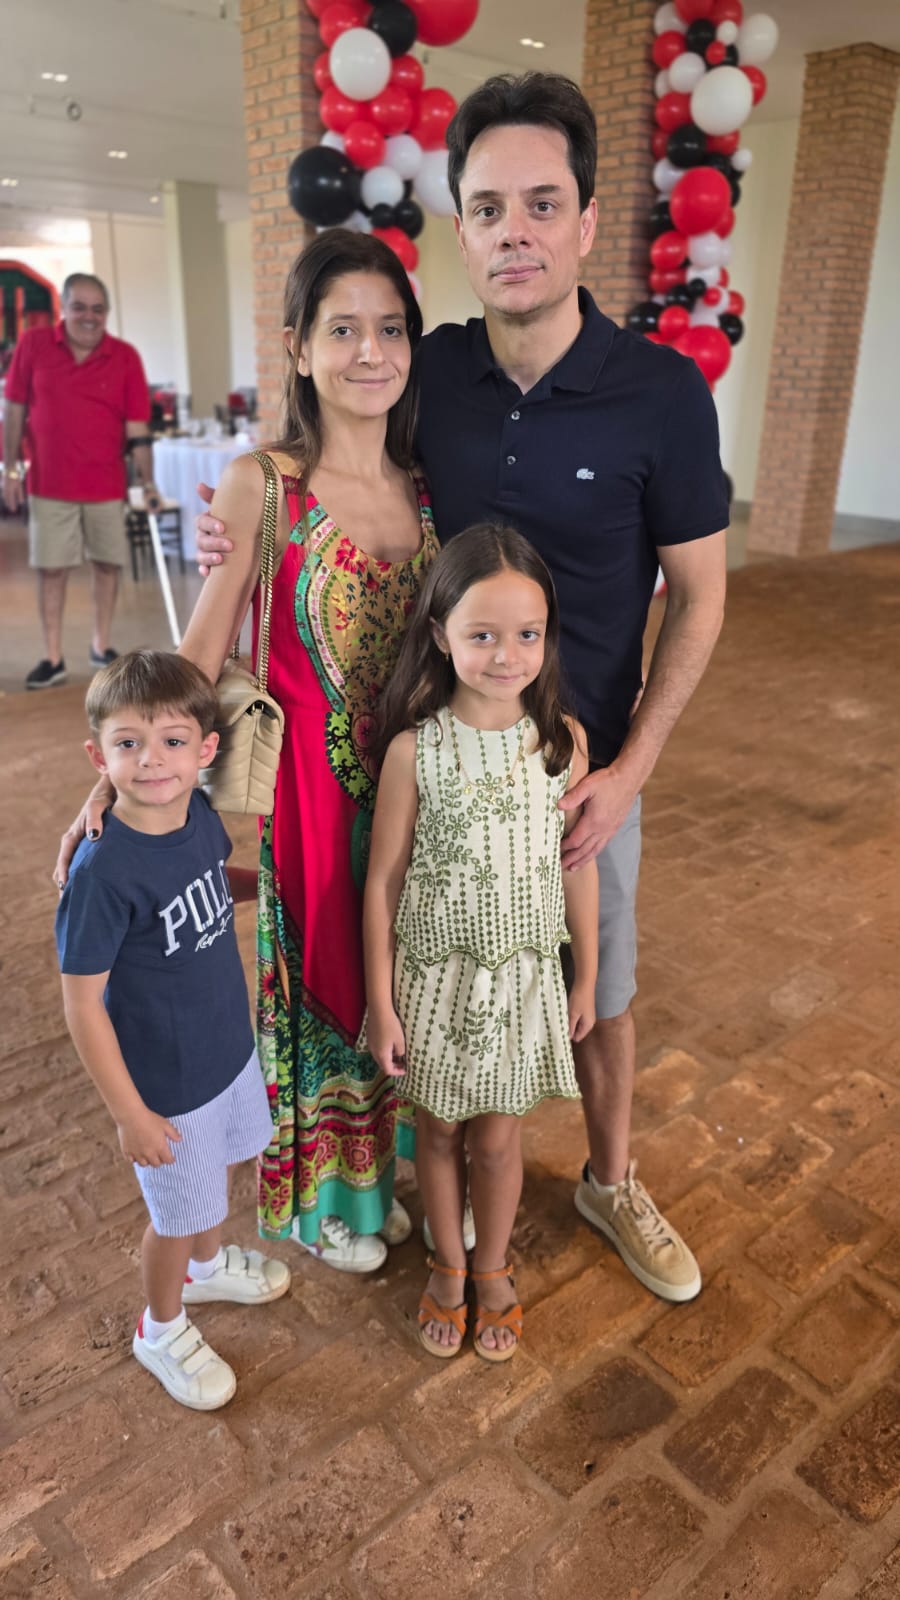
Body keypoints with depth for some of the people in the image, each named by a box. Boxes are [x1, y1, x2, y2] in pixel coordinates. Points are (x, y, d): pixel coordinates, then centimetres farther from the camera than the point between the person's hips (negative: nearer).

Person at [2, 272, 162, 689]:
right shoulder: (33, 344, -1)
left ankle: (101, 646, 23)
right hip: (48, 482, 0)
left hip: (106, 483, 1)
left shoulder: (125, 357, -2)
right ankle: (52, 658, 8)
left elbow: (137, 426, -5)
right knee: (51, 568, 1)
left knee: (107, 563, 8)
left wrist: (148, 482, -13)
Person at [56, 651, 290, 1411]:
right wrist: (129, 1112, -17)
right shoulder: (103, 871, -32)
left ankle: (209, 1263, 62)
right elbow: (82, 1004, -23)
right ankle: (162, 1330, 48)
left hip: (230, 1049, 6)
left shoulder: (200, 817, -12)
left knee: (218, 1169, 31)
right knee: (176, 1217, 17)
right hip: (168, 1085, -6)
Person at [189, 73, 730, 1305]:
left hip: (584, 762, -1)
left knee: (598, 990, 15)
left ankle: (610, 1182, 43)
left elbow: (698, 595, -7)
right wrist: (249, 542, -11)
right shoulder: (426, 374, -6)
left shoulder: (662, 392, -14)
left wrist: (629, 766, -13)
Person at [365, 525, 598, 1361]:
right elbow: (383, 881, -9)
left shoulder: (563, 739, -10)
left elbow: (578, 867, 0)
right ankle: (448, 1267, 45)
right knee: (438, 1131, 18)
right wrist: (381, 1002, -5)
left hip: (523, 977, 1)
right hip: (435, 977, -1)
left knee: (498, 1137, 16)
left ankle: (493, 1269, 44)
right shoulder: (414, 749, -16)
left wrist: (585, 979, 7)